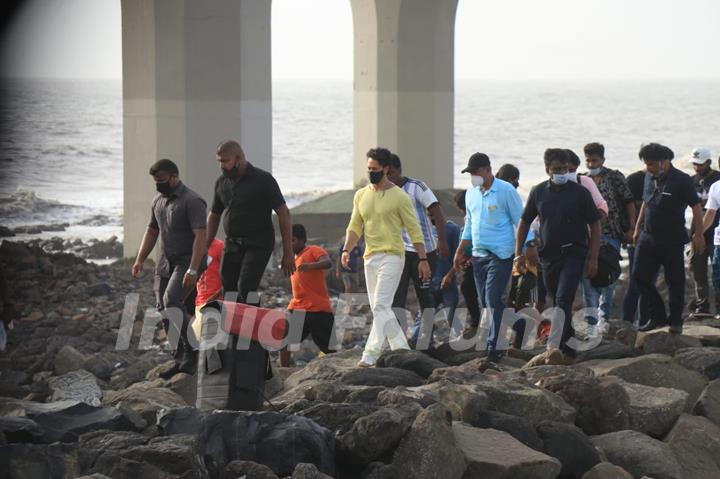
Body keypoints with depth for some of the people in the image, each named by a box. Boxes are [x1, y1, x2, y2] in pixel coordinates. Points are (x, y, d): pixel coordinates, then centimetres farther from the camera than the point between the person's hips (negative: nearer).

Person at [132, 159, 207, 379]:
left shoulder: (192, 201, -13)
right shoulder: (158, 201, 13)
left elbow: (200, 236, -20)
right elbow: (152, 231, 22)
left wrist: (192, 270, -28)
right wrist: (140, 260, 11)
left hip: (187, 262, -8)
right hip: (166, 262, 8)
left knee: (171, 301, -26)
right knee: (163, 309, 1)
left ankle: (191, 352, -22)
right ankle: (181, 360, 6)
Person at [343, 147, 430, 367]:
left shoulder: (400, 197, -5)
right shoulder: (361, 195, 11)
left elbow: (414, 229, -3)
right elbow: (355, 227, 13)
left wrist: (423, 259, -6)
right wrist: (346, 250, -4)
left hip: (392, 256, -7)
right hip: (370, 257, 7)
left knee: (380, 306, -16)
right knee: (380, 308, 9)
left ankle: (371, 353, -21)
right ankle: (402, 350, 19)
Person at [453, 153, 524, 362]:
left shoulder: (505, 191, -9)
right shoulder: (471, 193, 12)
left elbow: (520, 221, -7)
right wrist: (460, 251, 21)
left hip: (500, 254, -7)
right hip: (478, 255, 7)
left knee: (493, 300, -13)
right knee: (484, 302, 8)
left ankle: (494, 347, -12)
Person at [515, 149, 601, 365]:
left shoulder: (580, 193, -4)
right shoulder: (538, 192, 5)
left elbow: (595, 225, -1)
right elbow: (524, 222, 15)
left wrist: (593, 258, -6)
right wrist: (519, 253, 9)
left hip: (573, 255, -4)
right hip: (549, 255, 4)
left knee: (563, 300, -18)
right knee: (558, 303, 11)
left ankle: (556, 347, -25)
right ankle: (569, 351, 22)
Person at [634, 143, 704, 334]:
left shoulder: (682, 180, -11)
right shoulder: (649, 178, 8)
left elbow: (696, 207, -9)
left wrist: (698, 234, -12)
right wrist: (638, 228, 21)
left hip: (673, 241, -6)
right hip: (648, 238, 6)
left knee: (675, 281, 2)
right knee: (640, 276, 1)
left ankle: (675, 321, 14)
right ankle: (658, 316, 13)